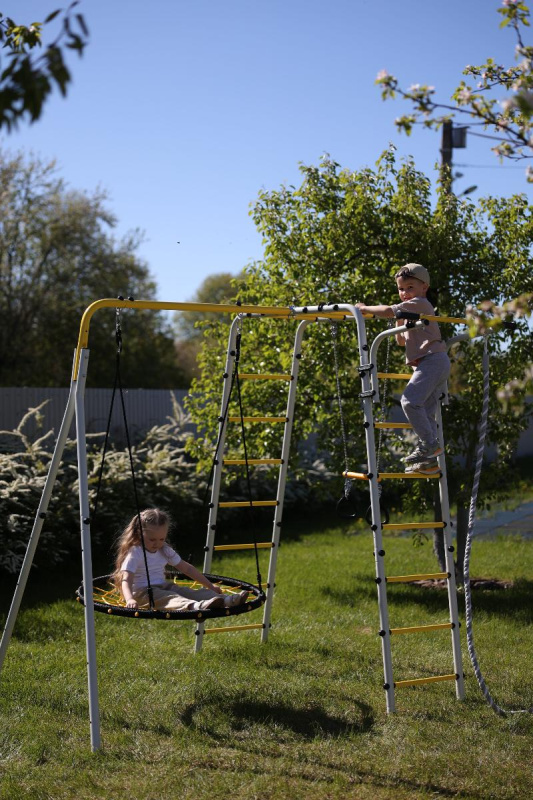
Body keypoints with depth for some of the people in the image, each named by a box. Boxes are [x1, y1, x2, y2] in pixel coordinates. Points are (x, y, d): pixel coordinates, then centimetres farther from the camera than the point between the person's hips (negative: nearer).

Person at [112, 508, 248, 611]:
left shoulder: (165, 550, 9)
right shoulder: (134, 553, -12)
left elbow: (186, 568, 15)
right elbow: (126, 580, -23)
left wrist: (210, 585, 13)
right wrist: (129, 599, -44)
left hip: (163, 586, 6)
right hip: (142, 592, -6)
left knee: (190, 592, -20)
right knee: (169, 598, -36)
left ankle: (227, 600, -42)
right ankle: (194, 606, -67)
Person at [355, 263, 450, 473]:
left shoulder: (419, 303, -3)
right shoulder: (413, 310, 28)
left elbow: (388, 311, -13)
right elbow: (402, 341, 33)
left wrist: (364, 308, -1)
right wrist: (399, 321, 23)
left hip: (432, 360, -11)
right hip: (435, 363, 11)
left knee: (410, 400, -21)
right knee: (425, 411, 7)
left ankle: (429, 444, -19)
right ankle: (431, 459, 5)